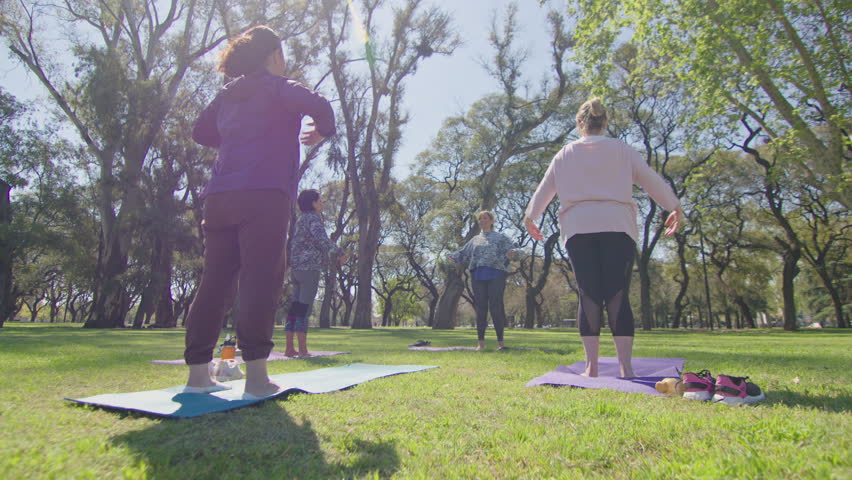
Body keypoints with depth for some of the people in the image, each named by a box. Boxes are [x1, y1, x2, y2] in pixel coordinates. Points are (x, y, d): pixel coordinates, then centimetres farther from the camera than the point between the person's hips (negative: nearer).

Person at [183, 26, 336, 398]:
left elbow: (200, 132, 33)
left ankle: (197, 373, 11)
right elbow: (318, 106, -12)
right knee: (261, 281, -8)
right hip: (263, 195, -6)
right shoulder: (276, 86, 5)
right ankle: (256, 377, -11)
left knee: (214, 281, 7)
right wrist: (323, 131, 7)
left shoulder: (228, 94, 24)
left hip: (219, 197, 7)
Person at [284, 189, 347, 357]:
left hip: (296, 268, 9)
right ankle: (303, 350, -7)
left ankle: (289, 348, 9)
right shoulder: (313, 219, -8)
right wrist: (340, 253, -10)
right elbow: (322, 240, -20)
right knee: (304, 309, -8)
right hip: (310, 267, -9)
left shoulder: (300, 220, 20)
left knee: (295, 307, 7)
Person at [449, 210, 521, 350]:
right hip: (478, 276, 3)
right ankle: (481, 342, 5)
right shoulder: (475, 240, 22)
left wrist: (513, 253, -24)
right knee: (480, 308, 2)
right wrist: (453, 257, -3)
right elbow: (463, 253, 18)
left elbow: (512, 249, -1)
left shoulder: (500, 237, 12)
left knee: (496, 307, -8)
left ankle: (500, 342, -4)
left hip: (496, 275, -3)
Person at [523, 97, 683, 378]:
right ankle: (625, 367, -10)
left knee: (589, 295, -2)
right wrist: (675, 208, 22)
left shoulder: (564, 155, 17)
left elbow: (543, 190, 23)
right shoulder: (622, 150, 14)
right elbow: (652, 180, 13)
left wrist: (530, 218, 35)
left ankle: (591, 367, -5)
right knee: (618, 294, -5)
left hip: (578, 228, 1)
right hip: (617, 227, -1)